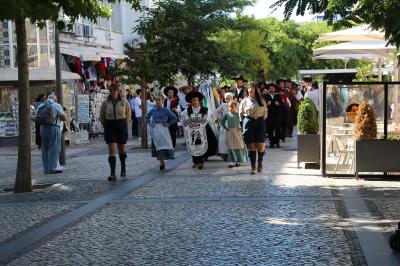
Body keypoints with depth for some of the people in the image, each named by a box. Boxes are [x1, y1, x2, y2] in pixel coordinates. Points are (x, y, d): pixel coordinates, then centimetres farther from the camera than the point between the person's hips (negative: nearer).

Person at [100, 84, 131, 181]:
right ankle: (113, 174, -11)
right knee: (112, 150, -9)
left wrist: (125, 124, 6)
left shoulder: (124, 101, 0)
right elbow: (102, 116, 10)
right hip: (109, 126, 0)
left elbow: (128, 114, 10)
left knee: (121, 148, 14)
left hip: (121, 125, 1)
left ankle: (123, 167, 41)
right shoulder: (105, 103, 0)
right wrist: (105, 125, 6)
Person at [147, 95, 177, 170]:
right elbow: (147, 117, 22)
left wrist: (168, 124, -4)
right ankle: (161, 163, 5)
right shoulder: (153, 110, 7)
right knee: (158, 146, 0)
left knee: (164, 144, -10)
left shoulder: (166, 110, 0)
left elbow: (174, 118, 5)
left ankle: (162, 163, -4)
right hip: (155, 130, 2)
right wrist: (150, 123, 6)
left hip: (163, 130, -2)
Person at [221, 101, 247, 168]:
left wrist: (240, 127, -10)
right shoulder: (226, 114, 3)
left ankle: (238, 161, 13)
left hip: (237, 131, 0)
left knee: (238, 146, 4)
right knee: (231, 147, -1)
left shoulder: (237, 114, 0)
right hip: (229, 132, 0)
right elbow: (222, 122, 12)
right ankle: (231, 162, 0)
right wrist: (225, 128, 1)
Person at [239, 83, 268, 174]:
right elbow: (241, 113, 12)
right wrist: (246, 120, 9)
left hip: (260, 122, 1)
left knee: (261, 145, -6)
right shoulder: (244, 101, 8)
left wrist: (262, 119, 8)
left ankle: (260, 162, 22)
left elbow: (265, 111, 16)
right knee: (251, 146, -2)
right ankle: (253, 167, 4)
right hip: (249, 122, -1)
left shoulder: (261, 100, 12)